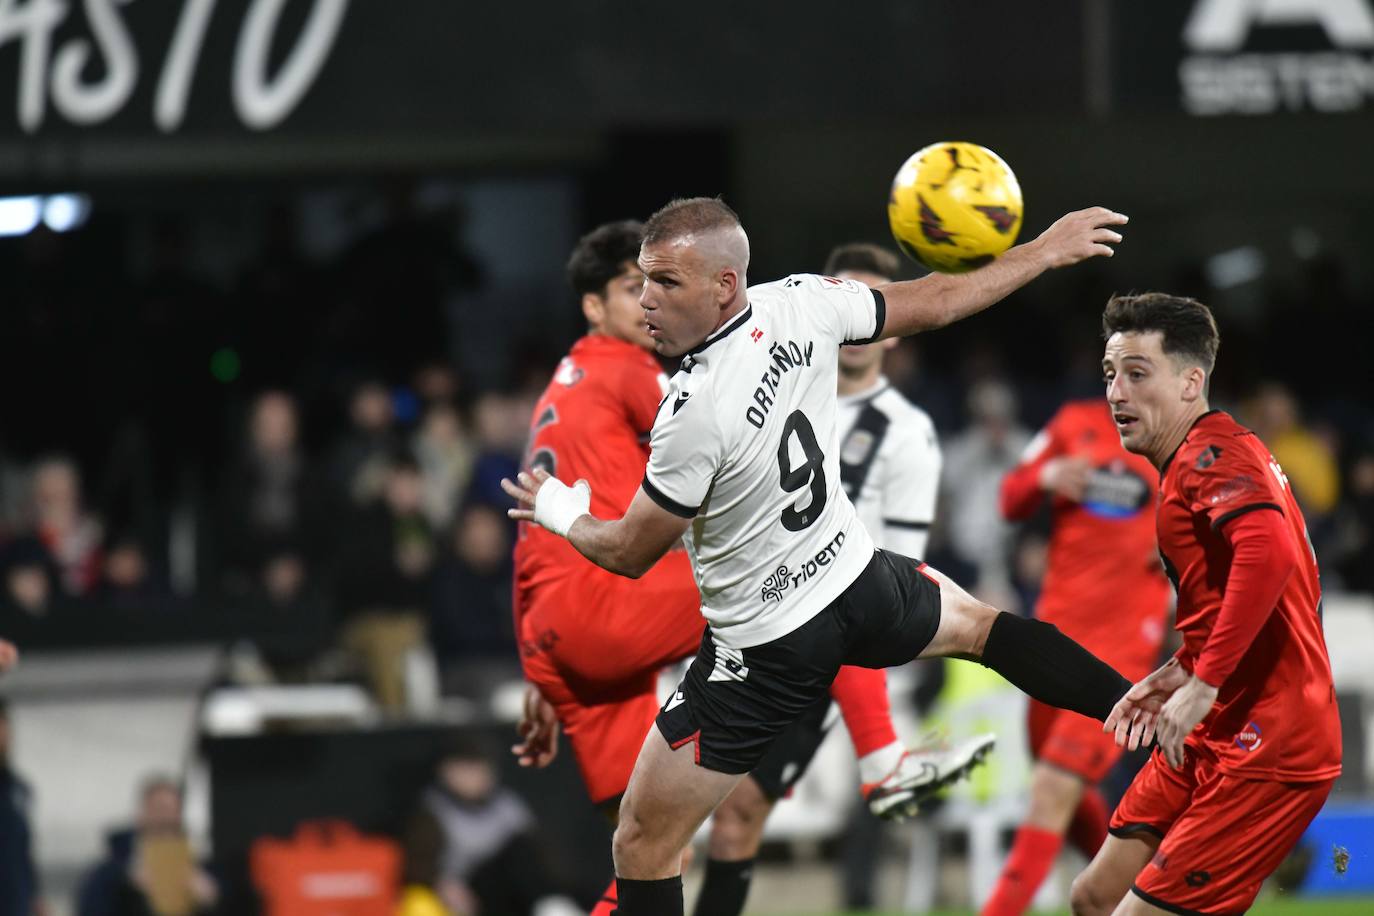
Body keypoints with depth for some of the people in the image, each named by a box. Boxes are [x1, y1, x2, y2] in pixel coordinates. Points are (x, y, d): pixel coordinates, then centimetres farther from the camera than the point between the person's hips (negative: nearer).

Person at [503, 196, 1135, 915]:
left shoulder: (695, 415, -31)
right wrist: (1045, 251, 21)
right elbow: (934, 304, 4)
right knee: (978, 625, 38)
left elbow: (629, 554, -17)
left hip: (766, 652, -7)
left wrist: (562, 514, 5)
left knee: (643, 844, 3)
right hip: (857, 581, 7)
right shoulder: (802, 307, -13)